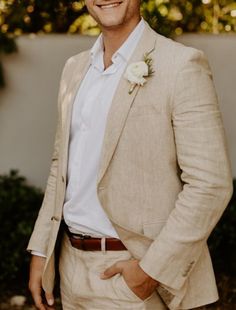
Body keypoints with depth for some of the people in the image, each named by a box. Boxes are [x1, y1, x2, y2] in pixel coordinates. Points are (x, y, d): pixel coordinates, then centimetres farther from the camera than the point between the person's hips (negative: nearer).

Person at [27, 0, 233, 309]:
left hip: (134, 274, -6)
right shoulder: (75, 68, 8)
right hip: (73, 268, 6)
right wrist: (40, 251, 8)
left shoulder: (183, 65, -13)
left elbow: (210, 185, -16)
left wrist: (153, 270, -17)